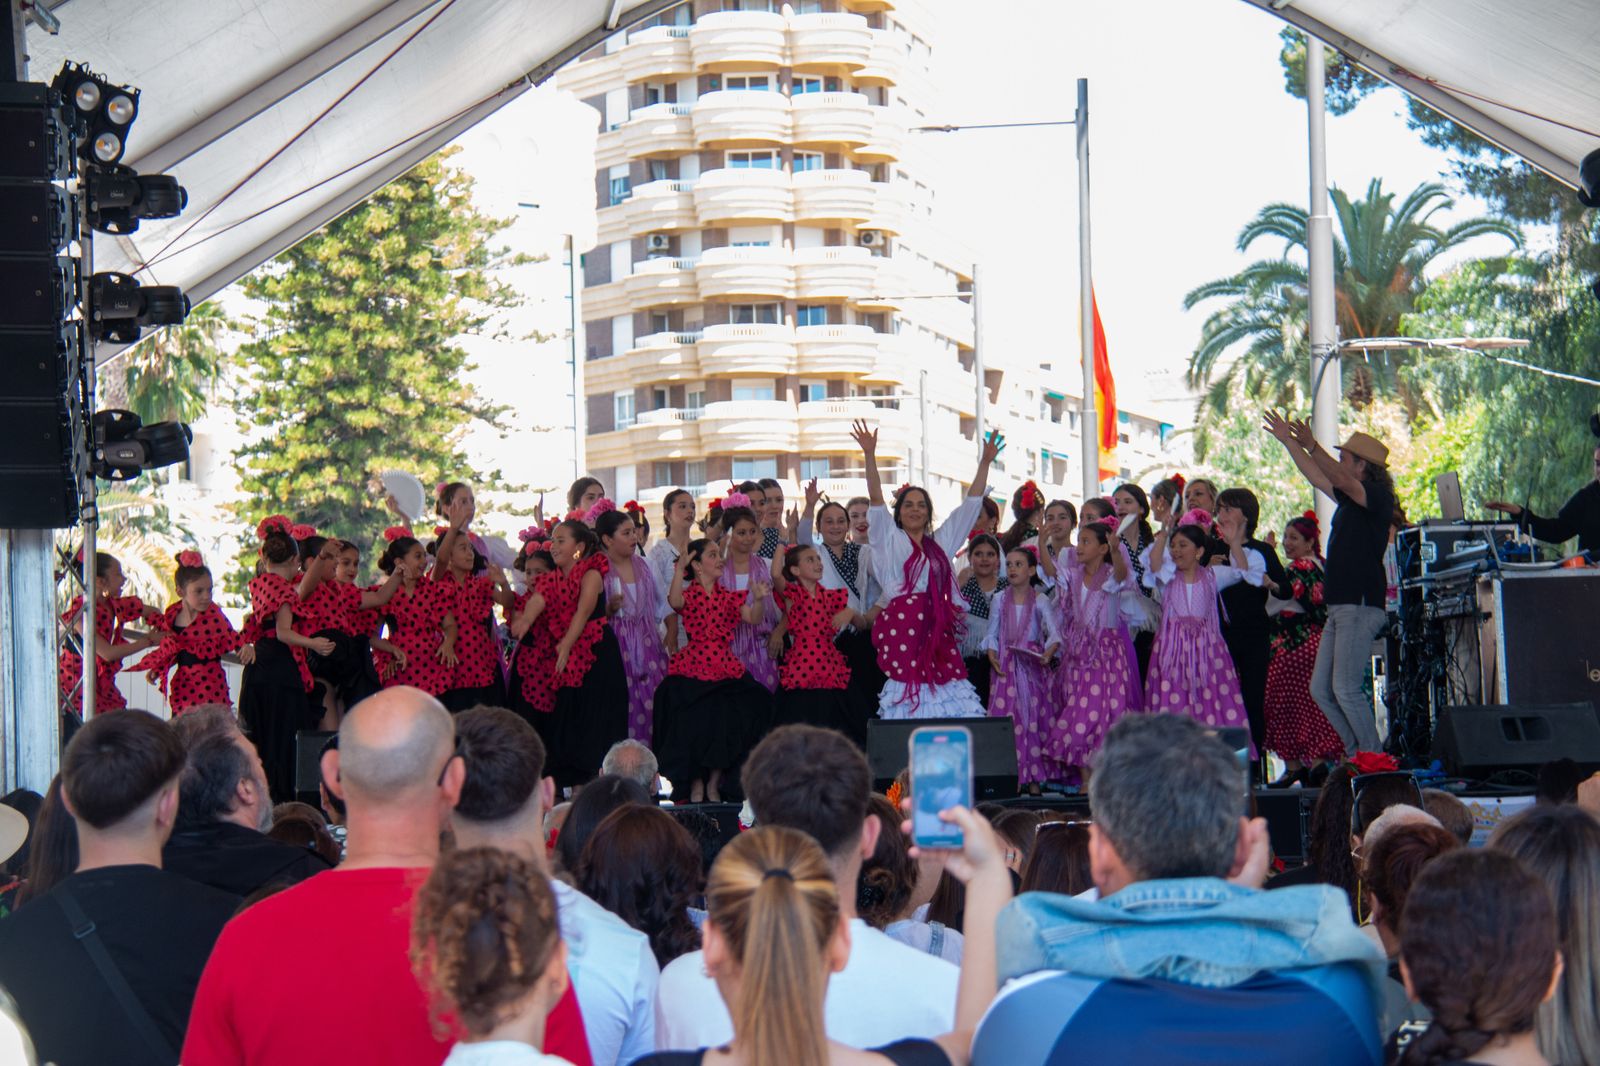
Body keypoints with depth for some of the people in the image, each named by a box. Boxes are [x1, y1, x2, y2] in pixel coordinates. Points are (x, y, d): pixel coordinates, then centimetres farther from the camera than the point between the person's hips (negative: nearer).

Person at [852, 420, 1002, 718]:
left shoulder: (940, 542, 20)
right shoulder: (890, 540, 10)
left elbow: (970, 504, 21)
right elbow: (876, 499, -1)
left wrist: (985, 463, 16)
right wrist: (869, 456, -12)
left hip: (937, 626, 4)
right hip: (901, 625, -4)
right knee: (907, 695, -12)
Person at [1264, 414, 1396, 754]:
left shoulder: (1378, 497, -7)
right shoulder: (1349, 499, 19)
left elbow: (1341, 481, -24)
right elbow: (1317, 478, 29)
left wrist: (1311, 446, -31)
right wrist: (1288, 441, 27)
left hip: (1361, 607, -10)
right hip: (1340, 607, 10)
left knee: (1346, 689, -14)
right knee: (1321, 689, 7)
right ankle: (1357, 753, 12)